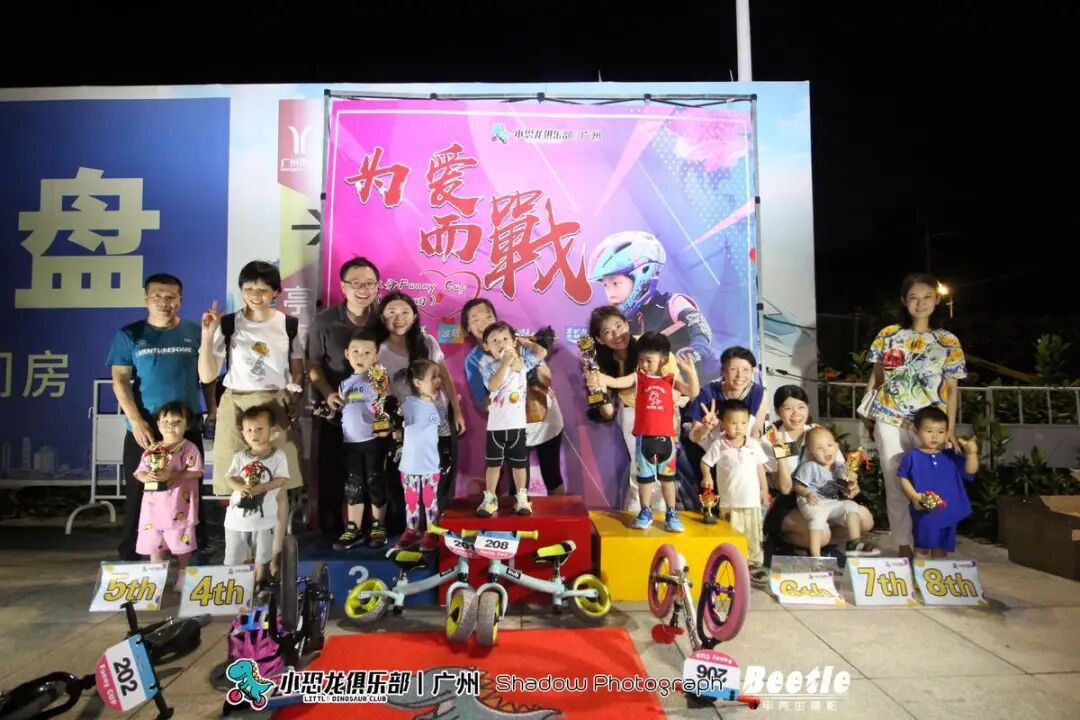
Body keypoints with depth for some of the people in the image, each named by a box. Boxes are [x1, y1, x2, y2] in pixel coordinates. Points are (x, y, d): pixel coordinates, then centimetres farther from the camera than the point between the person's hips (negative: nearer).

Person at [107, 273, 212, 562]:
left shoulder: (194, 333, 4)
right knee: (140, 493, 8)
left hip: (188, 428, 1)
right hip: (144, 429, 0)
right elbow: (120, 381, -3)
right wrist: (136, 421, -13)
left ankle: (196, 553, 20)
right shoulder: (129, 335, 2)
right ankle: (129, 556, 21)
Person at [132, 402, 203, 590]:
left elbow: (196, 472, -13)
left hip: (179, 507, -4)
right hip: (154, 507, 4)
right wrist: (147, 477, -16)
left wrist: (172, 475, -22)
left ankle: (182, 578, 24)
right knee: (154, 546, 9)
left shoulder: (189, 448, -7)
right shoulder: (152, 450, 5)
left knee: (182, 545, 7)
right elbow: (139, 472, 6)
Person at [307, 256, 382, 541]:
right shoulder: (324, 321, -4)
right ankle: (331, 528, 26)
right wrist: (328, 393, -15)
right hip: (334, 412, -1)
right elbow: (313, 364, 1)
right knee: (332, 473, 10)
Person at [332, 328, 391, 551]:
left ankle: (378, 527, 18)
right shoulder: (344, 384, 11)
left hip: (374, 440, -5)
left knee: (375, 483, 5)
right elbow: (339, 411, 20)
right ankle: (353, 529, 19)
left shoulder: (379, 380, -5)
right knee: (353, 487, 10)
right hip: (351, 442, 5)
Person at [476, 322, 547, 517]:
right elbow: (493, 385, -22)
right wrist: (505, 362, -23)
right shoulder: (487, 365, -6)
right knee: (493, 464, 8)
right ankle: (490, 498, 20)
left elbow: (542, 353, -8)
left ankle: (521, 498, 24)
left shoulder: (521, 362, 0)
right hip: (496, 424, -1)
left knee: (519, 463, 12)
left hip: (517, 423, 1)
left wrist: (524, 341, 4)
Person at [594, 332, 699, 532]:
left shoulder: (671, 379, -1)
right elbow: (615, 382, -12)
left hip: (666, 437, 0)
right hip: (644, 437, 0)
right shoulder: (638, 377, -2)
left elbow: (693, 392, -9)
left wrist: (691, 371, -23)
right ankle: (645, 512, 26)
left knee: (667, 477, 12)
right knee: (644, 477, 12)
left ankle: (671, 514, 24)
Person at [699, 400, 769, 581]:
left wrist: (764, 490, 12)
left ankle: (753, 563, 27)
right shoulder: (718, 445, -9)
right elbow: (705, 463, -3)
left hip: (752, 499, 3)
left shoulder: (754, 444, 0)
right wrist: (707, 477, -21)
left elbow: (760, 468, 10)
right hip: (729, 501, -3)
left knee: (753, 535, 13)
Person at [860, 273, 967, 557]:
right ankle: (903, 546, 14)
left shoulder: (948, 341, 5)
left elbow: (952, 389, 5)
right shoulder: (888, 335, 5)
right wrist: (869, 417, 5)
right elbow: (876, 379, 9)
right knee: (896, 484, 4)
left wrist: (950, 428, -1)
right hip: (890, 421, 0)